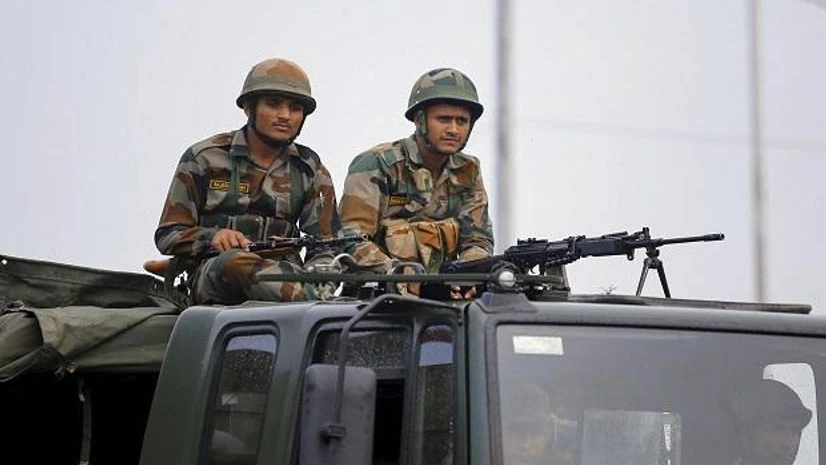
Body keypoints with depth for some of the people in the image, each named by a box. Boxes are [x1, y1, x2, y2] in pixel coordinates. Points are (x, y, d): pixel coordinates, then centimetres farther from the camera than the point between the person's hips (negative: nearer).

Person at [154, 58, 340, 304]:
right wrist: (212, 237, -15)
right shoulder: (205, 158, 8)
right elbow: (167, 236, 7)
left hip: (283, 271, 2)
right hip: (212, 277, -2)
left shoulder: (310, 170, 16)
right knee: (236, 260, -40)